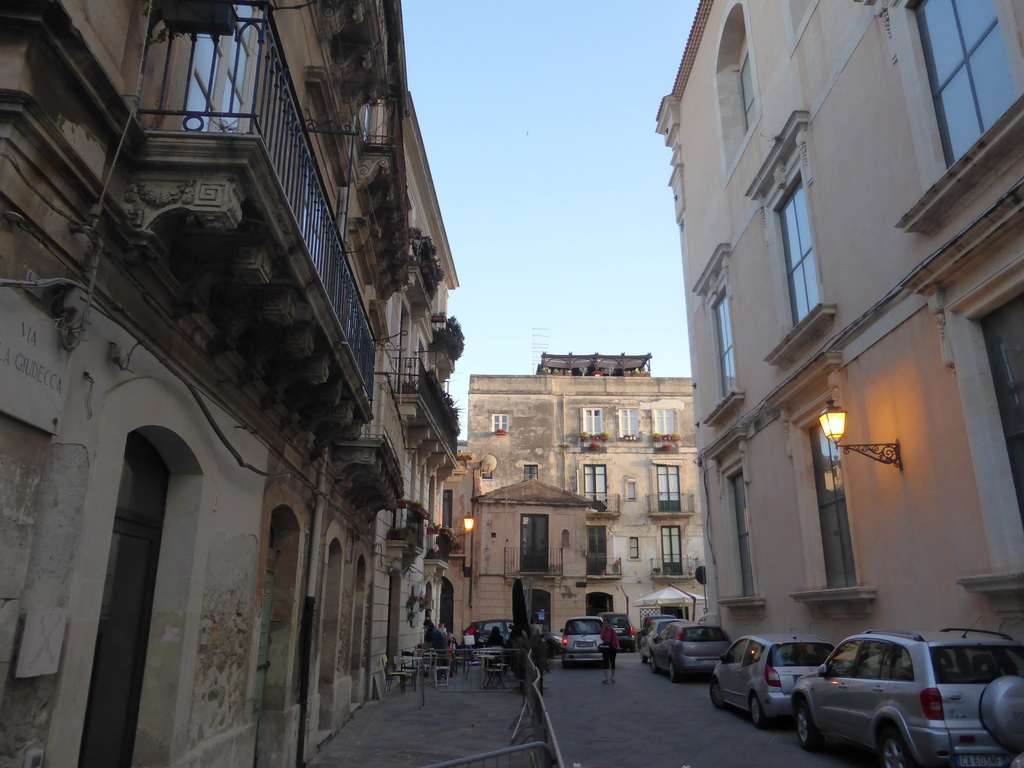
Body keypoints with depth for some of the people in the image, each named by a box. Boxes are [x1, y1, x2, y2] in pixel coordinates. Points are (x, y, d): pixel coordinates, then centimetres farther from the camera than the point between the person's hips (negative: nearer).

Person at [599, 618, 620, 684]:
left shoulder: (612, 630, -7)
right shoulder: (603, 630, 5)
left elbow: (615, 639, -9)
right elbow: (602, 638, -6)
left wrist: (617, 646, -20)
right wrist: (603, 631, -14)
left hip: (612, 647, -3)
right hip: (605, 647, 3)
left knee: (612, 661, 9)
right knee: (605, 662, -3)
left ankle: (612, 677, 23)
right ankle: (606, 677, -3)